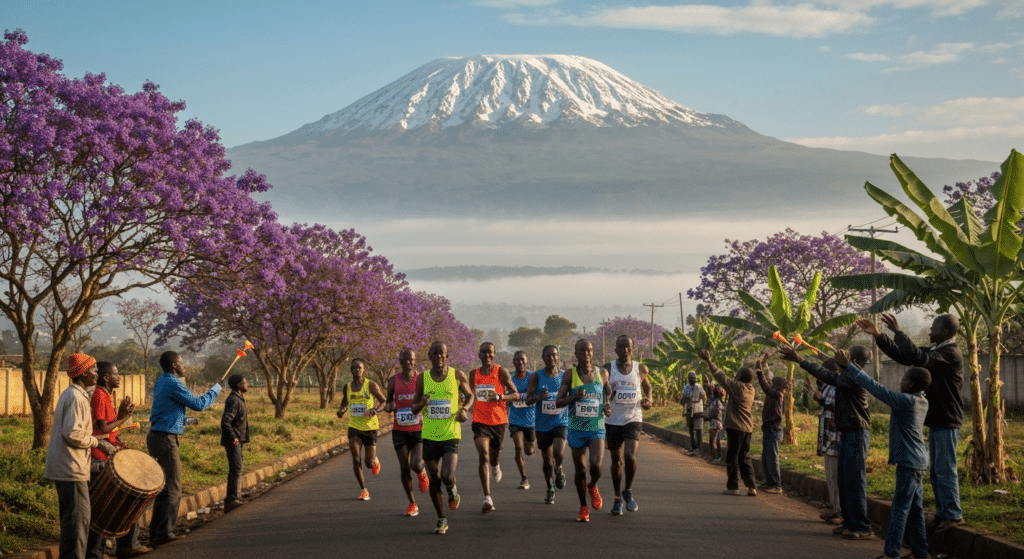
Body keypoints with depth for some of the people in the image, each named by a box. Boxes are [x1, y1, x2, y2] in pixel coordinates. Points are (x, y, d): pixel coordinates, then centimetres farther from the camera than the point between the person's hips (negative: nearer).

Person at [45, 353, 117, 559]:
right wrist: (98, 443, -13)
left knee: (71, 515, 15)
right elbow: (72, 434, -24)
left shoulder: (69, 394, 17)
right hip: (71, 468, -11)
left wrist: (98, 443, 18)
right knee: (79, 515, -8)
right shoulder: (76, 398, -17)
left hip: (62, 466, 11)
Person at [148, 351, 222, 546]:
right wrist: (215, 390, 1)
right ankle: (164, 532, -9)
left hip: (155, 436, 10)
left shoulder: (161, 381, 15)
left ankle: (155, 532, 16)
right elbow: (198, 404, -12)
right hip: (165, 439, -10)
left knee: (163, 487, 14)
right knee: (172, 490, -7)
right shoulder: (173, 384, -15)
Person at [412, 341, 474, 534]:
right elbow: (413, 409, 9)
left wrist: (464, 408, -5)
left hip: (451, 434, -2)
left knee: (447, 477, -17)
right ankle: (441, 519, 23)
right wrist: (421, 404, -14)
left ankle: (453, 490, 20)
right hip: (429, 436, 2)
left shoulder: (457, 376, 0)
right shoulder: (422, 379, 2)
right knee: (434, 478, 7)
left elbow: (469, 395, 17)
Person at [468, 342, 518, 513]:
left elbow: (515, 394, -4)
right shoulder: (474, 374, 7)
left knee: (494, 455, 12)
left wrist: (500, 397, -20)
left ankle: (495, 466, 54)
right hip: (480, 421, 1)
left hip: (499, 421, 0)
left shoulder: (501, 372, -3)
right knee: (483, 455, -16)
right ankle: (487, 499, -20)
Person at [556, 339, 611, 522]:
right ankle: (583, 508, 24)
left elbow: (609, 394, 21)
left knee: (596, 464, -20)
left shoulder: (602, 373, 4)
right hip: (576, 430, 0)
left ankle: (593, 487, 14)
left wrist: (607, 406, -1)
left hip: (597, 428, 0)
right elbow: (558, 402, -2)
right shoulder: (570, 375, -1)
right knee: (580, 471, 7)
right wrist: (575, 396, -20)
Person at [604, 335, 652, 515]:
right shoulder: (608, 369, -2)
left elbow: (647, 385, 22)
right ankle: (618, 499, 26)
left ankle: (628, 491, 5)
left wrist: (648, 399, 3)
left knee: (630, 456, -20)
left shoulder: (641, 369, 4)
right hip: (613, 421, 1)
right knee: (616, 460, 10)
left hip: (633, 420, 0)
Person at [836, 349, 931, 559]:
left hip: (908, 462, -9)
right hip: (918, 461, 9)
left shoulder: (906, 401, -16)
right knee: (915, 508, 14)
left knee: (899, 509, -7)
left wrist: (849, 367, -11)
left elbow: (876, 388, -15)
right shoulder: (922, 402, 9)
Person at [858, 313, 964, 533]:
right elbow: (902, 356, 14)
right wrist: (878, 336, 6)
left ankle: (953, 514, 0)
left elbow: (919, 359, -31)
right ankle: (942, 513, 20)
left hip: (946, 421, -10)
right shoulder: (935, 351, 15)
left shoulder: (951, 353, -16)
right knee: (936, 471, 13)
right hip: (936, 420, 10)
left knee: (945, 470, -6)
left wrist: (898, 332, -30)